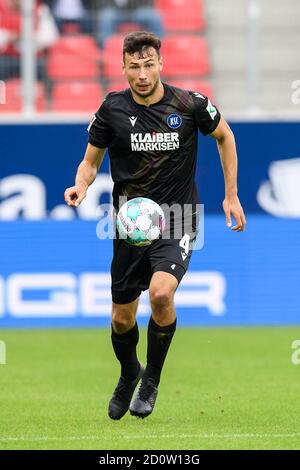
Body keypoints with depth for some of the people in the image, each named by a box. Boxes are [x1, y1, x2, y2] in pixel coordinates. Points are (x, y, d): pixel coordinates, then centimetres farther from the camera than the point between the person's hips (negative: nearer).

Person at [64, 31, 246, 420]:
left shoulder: (190, 104, -7)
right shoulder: (112, 109, -4)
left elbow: (224, 135, 12)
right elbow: (91, 161, 7)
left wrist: (231, 195, 10)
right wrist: (81, 186, -16)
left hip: (177, 222, -2)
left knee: (161, 293, -27)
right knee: (122, 318, 7)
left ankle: (151, 380, -3)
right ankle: (129, 374, 42)